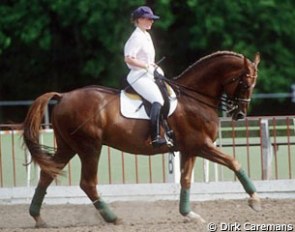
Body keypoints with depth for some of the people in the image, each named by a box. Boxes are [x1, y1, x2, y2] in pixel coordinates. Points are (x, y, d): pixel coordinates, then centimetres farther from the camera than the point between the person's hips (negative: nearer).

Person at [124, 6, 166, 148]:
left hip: (147, 76, 11)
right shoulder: (137, 37, -11)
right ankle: (155, 137, -38)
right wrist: (147, 66, -18)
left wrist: (154, 66, 10)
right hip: (138, 76, -11)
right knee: (157, 99, -29)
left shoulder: (146, 36, 19)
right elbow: (129, 59, -19)